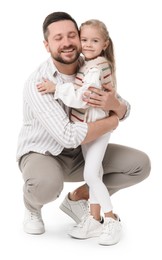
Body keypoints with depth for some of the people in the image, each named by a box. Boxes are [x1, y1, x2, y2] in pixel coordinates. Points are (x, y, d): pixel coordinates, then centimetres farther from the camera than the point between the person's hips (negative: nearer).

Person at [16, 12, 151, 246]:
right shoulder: (38, 82, -28)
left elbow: (124, 111, -2)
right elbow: (69, 136, -38)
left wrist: (114, 105, -28)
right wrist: (111, 122, -23)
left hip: (81, 152, 6)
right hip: (41, 153, -6)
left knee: (140, 164, -6)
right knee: (47, 184, -40)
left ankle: (77, 198, 12)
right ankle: (32, 205, 1)